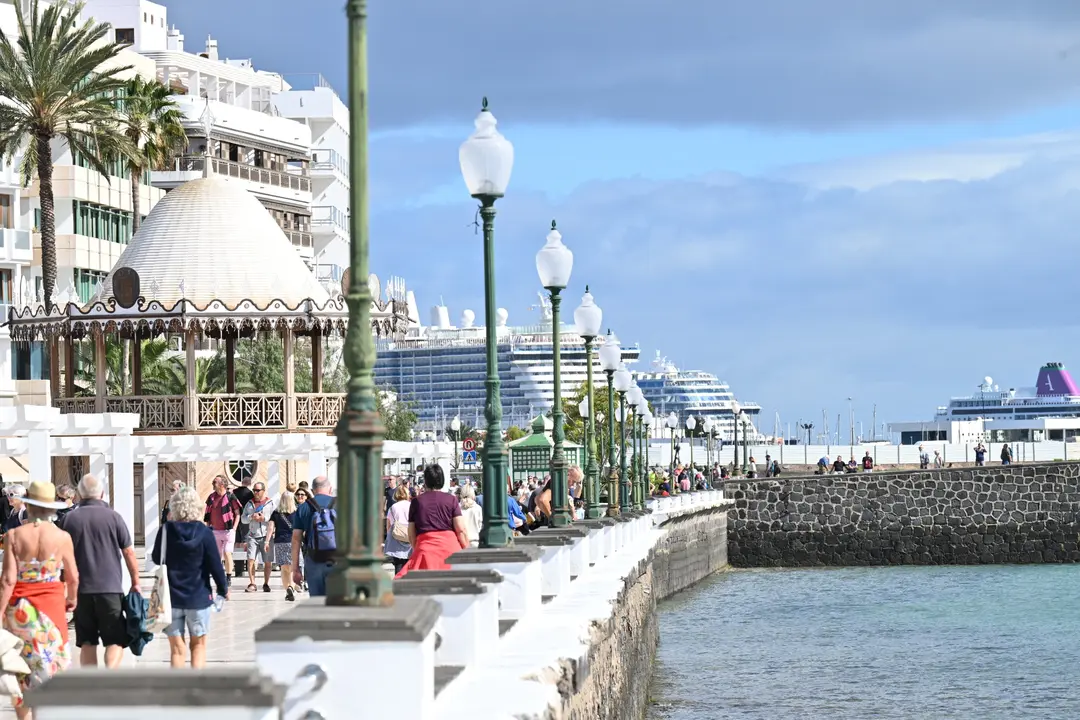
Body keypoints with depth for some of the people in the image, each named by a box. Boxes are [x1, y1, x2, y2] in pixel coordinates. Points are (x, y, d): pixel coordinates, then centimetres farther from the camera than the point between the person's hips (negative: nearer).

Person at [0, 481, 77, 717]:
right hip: (51, 604, -1)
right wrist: (71, 599, 23)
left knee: (19, 665, 15)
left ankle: (22, 715, 21)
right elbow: (73, 577, 3)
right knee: (48, 663, 7)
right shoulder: (62, 537, -7)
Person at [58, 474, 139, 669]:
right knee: (116, 640, 2)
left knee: (87, 642, 11)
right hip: (110, 588, -2)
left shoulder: (69, 518, 3)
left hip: (81, 589, 2)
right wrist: (135, 582, 9)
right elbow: (129, 553, -1)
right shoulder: (113, 517, -3)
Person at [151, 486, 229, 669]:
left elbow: (156, 559, 6)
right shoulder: (204, 532, -10)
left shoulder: (166, 530, -7)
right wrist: (223, 589, 8)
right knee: (198, 644, 13)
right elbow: (215, 565, -7)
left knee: (177, 647, 8)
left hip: (171, 597, 1)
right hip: (198, 596, -1)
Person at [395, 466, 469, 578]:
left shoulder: (417, 502, 8)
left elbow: (411, 535, 9)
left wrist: (416, 550, 23)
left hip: (426, 547, 0)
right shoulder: (451, 500, 5)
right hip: (450, 546, 0)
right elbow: (461, 530, -1)